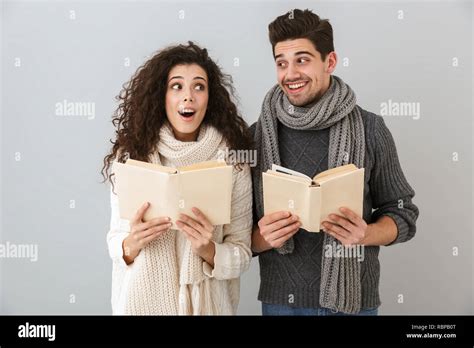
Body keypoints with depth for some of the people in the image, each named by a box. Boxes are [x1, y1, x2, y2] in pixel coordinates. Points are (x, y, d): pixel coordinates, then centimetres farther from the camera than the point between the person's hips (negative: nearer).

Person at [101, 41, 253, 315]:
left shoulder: (232, 159, -11)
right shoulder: (131, 154, -9)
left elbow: (241, 254, -7)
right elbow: (115, 242, -1)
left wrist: (208, 250, -24)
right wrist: (132, 243, -20)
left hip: (204, 302, 0)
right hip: (141, 299, 1)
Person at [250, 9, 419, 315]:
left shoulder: (370, 129, -7)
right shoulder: (257, 135, -5)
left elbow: (403, 213, 1)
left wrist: (366, 234, -18)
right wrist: (262, 239, -20)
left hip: (354, 298, 0)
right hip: (280, 298, 1)